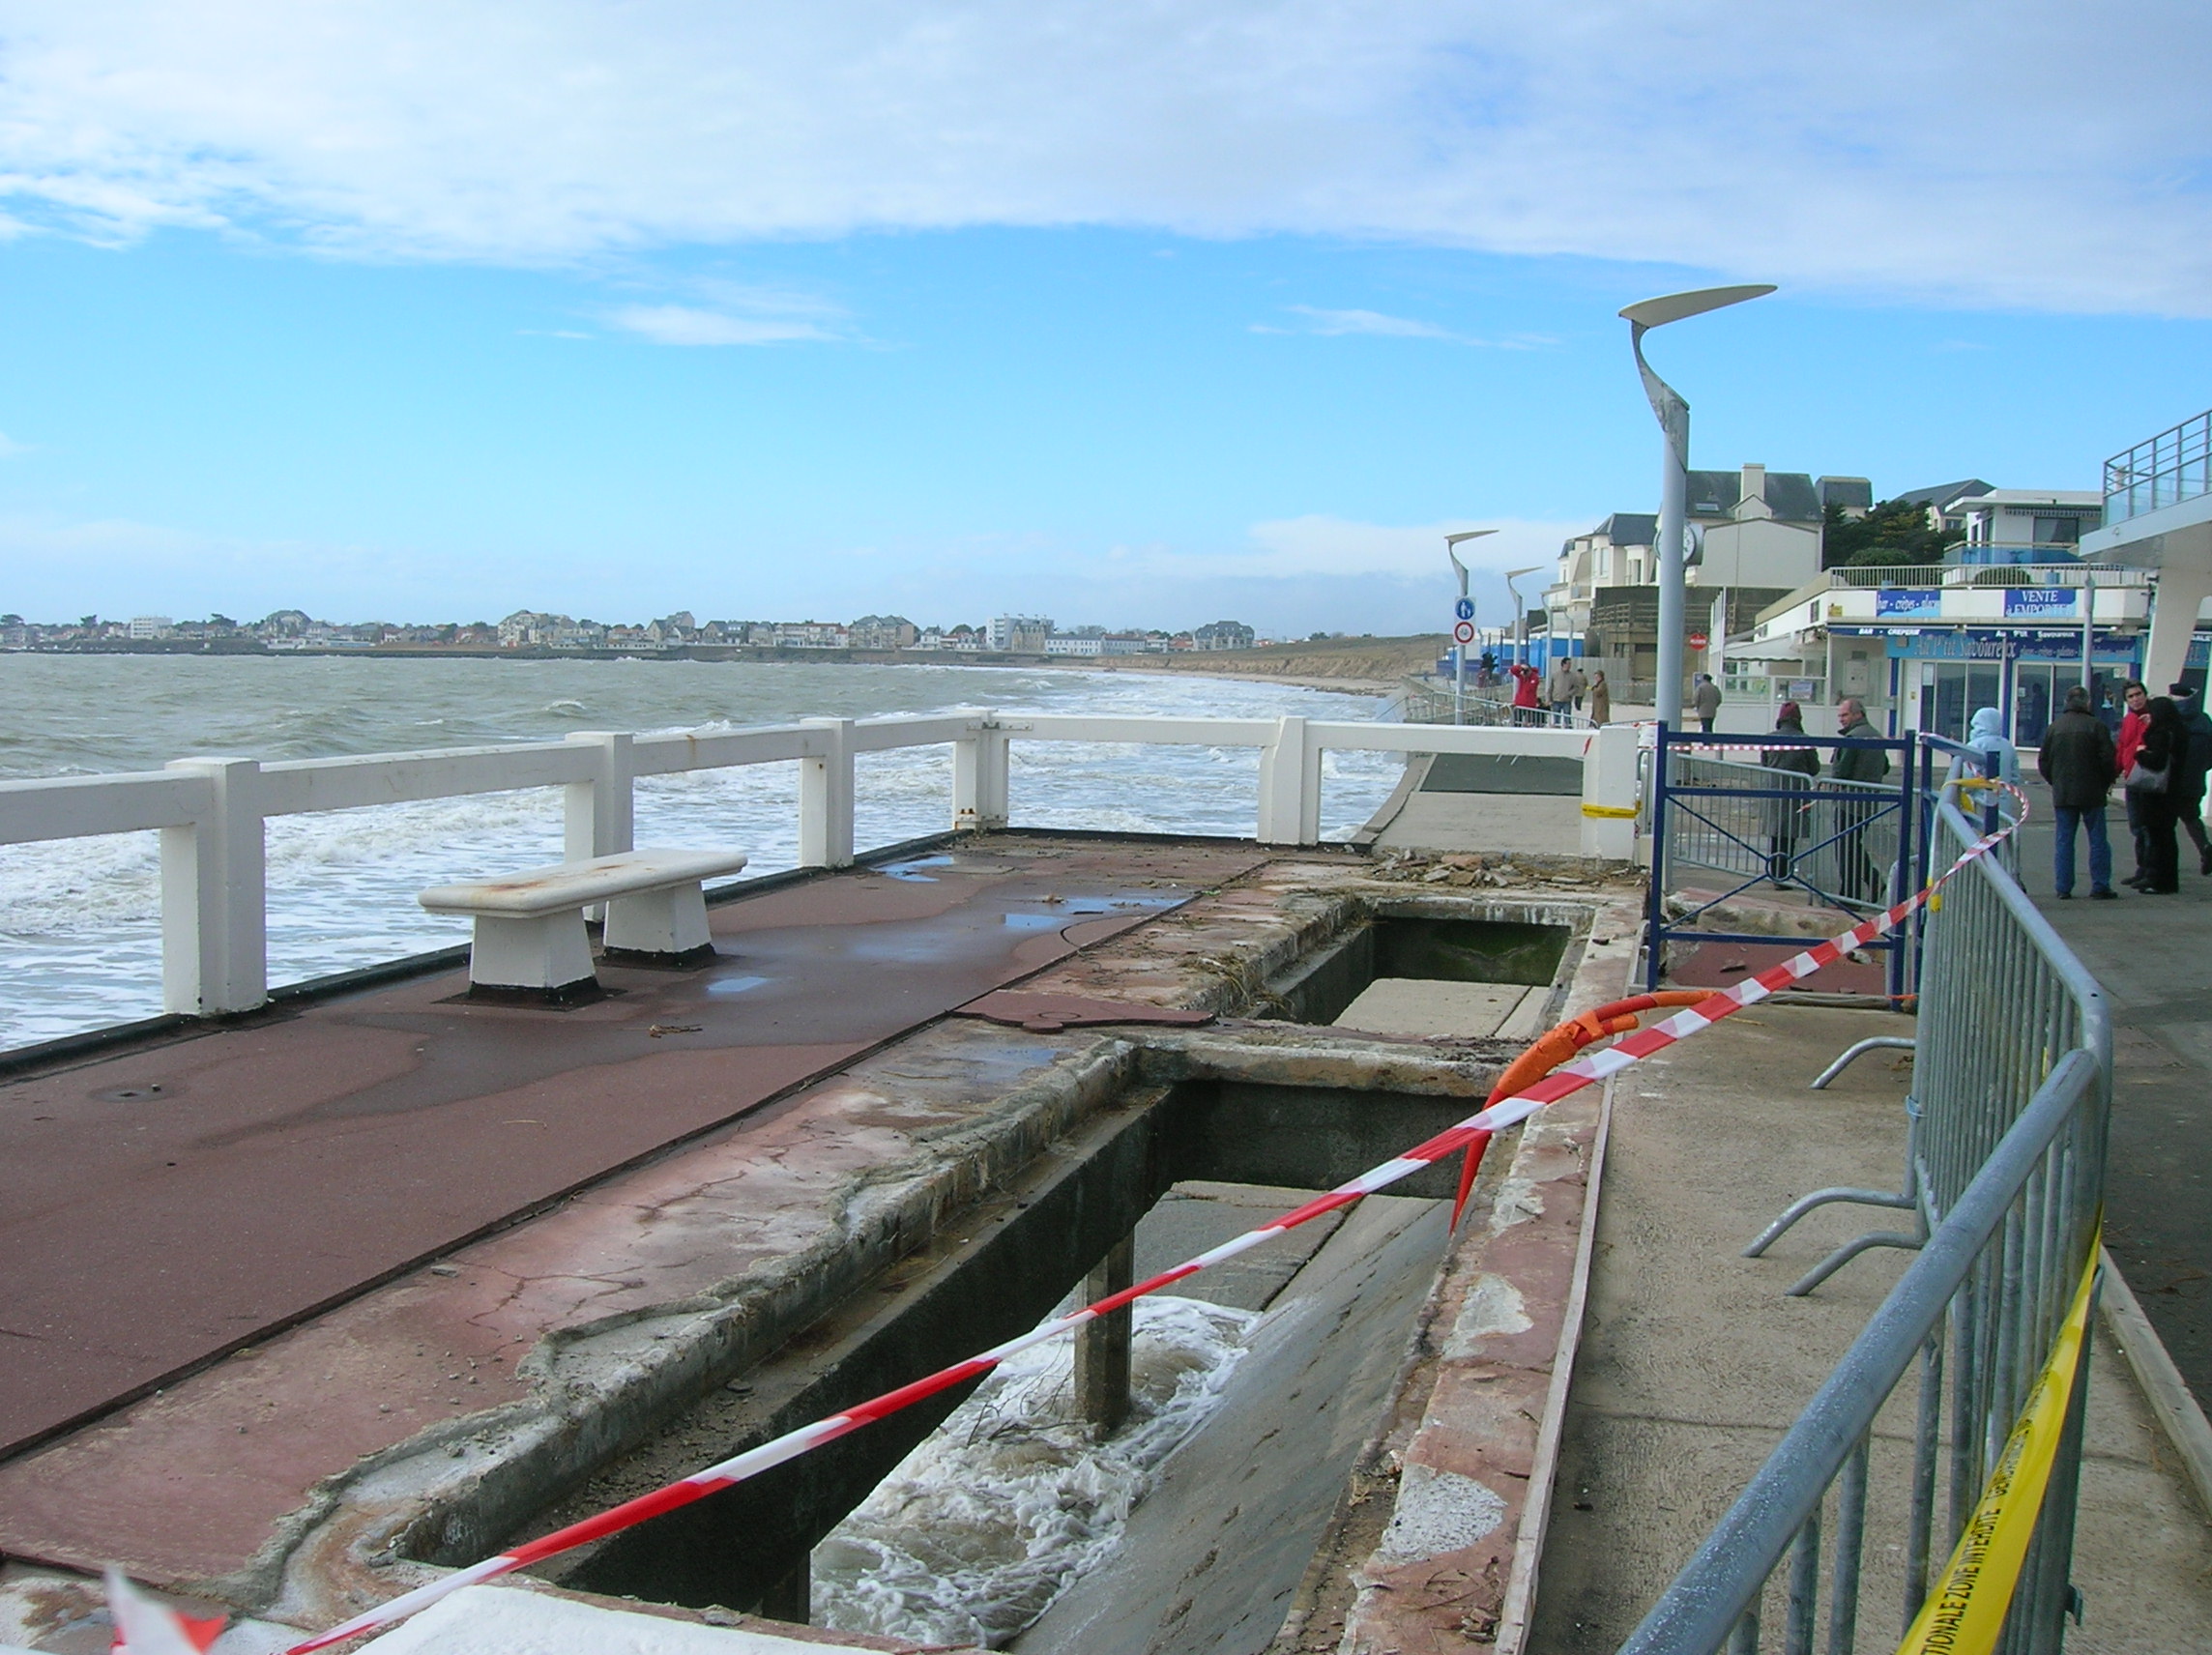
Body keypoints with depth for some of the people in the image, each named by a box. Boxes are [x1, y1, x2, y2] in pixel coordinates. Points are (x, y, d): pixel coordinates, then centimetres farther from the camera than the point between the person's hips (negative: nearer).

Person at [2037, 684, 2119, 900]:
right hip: (2091, 793, -3)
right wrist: (2108, 783, 8)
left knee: (2064, 841, 6)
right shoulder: (2096, 726, -7)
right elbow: (2108, 759, -8)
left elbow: (2043, 761, 6)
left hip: (2062, 793, 3)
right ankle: (2100, 887, 3)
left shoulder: (2054, 727, 3)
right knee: (2098, 841, 4)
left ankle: (2063, 888, 5)